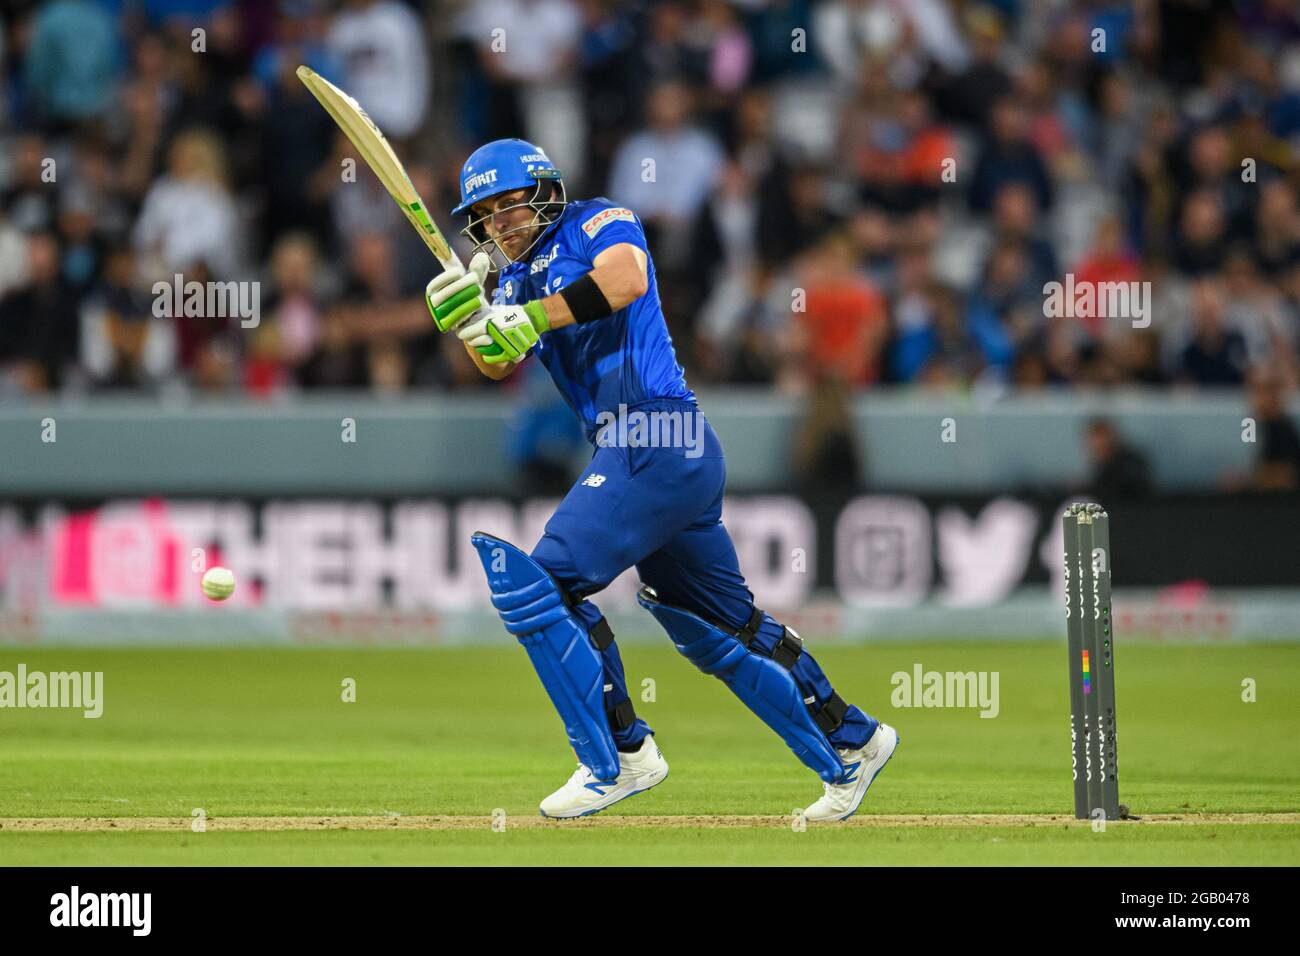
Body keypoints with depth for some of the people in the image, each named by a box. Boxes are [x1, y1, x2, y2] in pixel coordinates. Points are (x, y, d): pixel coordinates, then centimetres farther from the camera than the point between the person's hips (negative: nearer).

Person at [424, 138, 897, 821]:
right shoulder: (517, 273, 22)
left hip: (656, 447, -9)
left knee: (537, 579, -15)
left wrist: (530, 317, -23)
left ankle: (619, 756, -12)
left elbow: (625, 280, -22)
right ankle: (850, 743, 27)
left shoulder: (595, 223, 0)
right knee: (719, 632, 17)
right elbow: (500, 362, 6)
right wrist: (467, 317, -13)